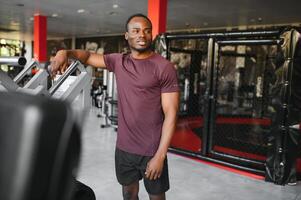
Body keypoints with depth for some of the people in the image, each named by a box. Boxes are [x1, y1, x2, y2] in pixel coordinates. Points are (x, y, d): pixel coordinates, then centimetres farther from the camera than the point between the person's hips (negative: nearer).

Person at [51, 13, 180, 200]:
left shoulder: (164, 67, -12)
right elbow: (88, 56, 16)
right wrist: (66, 52, -6)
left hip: (151, 150, -4)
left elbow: (171, 114, -14)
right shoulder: (118, 62, 4)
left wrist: (160, 155, -19)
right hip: (124, 146, 5)